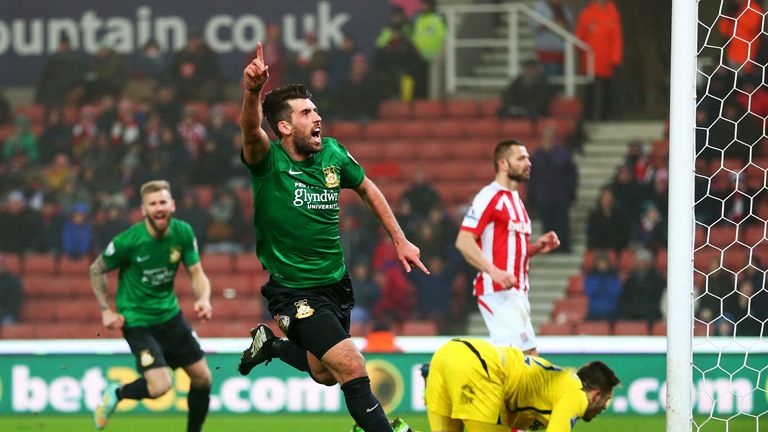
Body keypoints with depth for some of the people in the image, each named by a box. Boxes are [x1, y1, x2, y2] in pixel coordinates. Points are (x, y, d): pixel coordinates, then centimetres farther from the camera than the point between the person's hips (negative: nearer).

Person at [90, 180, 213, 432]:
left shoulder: (183, 233, -8)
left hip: (170, 314, 6)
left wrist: (204, 299, -23)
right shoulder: (127, 241, -21)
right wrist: (106, 310, -9)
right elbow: (96, 270, -5)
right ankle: (117, 394, 10)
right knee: (160, 386, -20)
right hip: (137, 320, -6)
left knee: (202, 378, 6)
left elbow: (197, 274, -2)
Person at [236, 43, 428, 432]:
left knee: (324, 374, 19)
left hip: (335, 282, 6)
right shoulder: (268, 161, -18)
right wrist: (252, 92, -62)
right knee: (352, 368, -18)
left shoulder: (332, 154, -2)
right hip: (294, 291, -6)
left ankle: (273, 340, 41)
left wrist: (400, 240, 15)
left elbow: (367, 189, 16)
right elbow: (251, 129, -41)